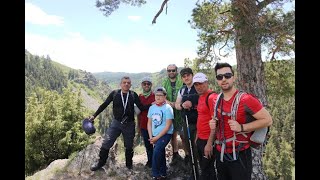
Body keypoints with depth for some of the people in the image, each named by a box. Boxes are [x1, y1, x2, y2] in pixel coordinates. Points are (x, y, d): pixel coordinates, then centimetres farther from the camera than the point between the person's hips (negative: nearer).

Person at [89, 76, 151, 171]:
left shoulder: (133, 95, -4)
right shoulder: (114, 93, -5)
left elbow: (142, 107, -4)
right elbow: (104, 105, 2)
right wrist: (94, 115, 3)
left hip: (129, 124, 1)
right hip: (116, 122, 0)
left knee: (129, 146, 14)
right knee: (106, 143, -2)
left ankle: (129, 165, 36)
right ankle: (101, 163, 22)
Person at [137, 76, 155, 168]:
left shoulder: (155, 96, -6)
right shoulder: (140, 97, 7)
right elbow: (138, 112, 13)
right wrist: (139, 126, 13)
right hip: (144, 126, 4)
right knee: (148, 145, 14)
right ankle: (150, 161, 29)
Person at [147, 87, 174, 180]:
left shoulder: (168, 108, -12)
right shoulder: (152, 107, 4)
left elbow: (168, 126, -15)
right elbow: (149, 123, 8)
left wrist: (157, 137, -14)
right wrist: (151, 137, -2)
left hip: (165, 134, -6)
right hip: (155, 136, 6)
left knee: (156, 152, -19)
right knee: (160, 154, 15)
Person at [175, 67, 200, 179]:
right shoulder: (182, 90, 11)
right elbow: (176, 105, 11)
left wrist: (193, 105, -20)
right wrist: (182, 105, -10)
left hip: (199, 122, -5)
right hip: (186, 122, 6)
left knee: (198, 146, -4)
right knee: (189, 145, 15)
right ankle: (194, 171, 40)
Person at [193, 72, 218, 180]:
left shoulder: (212, 97, -17)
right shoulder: (200, 97, 11)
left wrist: (209, 143, -21)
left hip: (208, 141, -9)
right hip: (200, 139, 9)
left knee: (206, 170, 6)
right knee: (204, 168, 21)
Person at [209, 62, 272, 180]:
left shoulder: (245, 99, -18)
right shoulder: (217, 100, 3)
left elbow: (268, 120, -15)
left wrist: (241, 127, -23)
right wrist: (214, 125, -3)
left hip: (239, 156, -6)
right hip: (219, 154, 6)